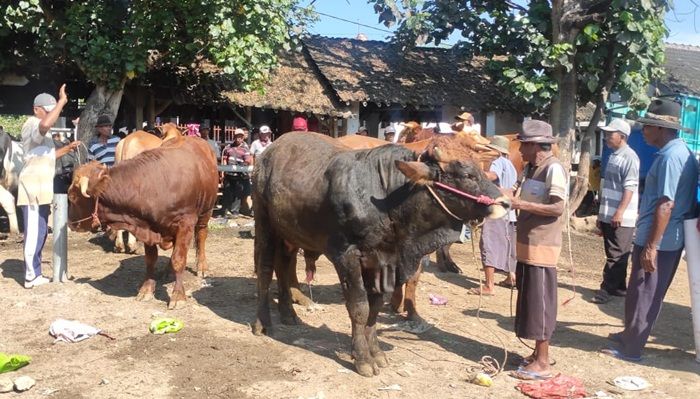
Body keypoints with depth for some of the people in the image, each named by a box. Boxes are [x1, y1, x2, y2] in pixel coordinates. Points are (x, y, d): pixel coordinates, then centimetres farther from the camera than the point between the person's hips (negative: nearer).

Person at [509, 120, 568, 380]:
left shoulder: (553, 169, -14)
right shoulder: (531, 168, 13)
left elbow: (558, 208, -21)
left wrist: (523, 205, -23)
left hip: (541, 247, -9)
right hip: (526, 244, 9)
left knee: (540, 303, -3)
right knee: (529, 301, 15)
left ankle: (543, 363, 6)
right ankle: (537, 354, 27)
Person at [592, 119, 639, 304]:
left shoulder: (629, 157, -12)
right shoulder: (613, 156, 16)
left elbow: (630, 187, -18)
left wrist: (620, 212, -24)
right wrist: (601, 214, 21)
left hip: (621, 218, -9)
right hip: (608, 216, 9)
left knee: (616, 256, -2)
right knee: (615, 255, 14)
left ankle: (607, 289, 1)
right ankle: (618, 287, 22)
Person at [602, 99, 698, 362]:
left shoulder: (670, 156, -20)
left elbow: (666, 205, -26)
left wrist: (651, 246, -24)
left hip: (657, 241, -10)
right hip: (670, 240, 10)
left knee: (642, 295, 1)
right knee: (649, 294, 20)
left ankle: (631, 349, 12)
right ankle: (631, 336, 34)